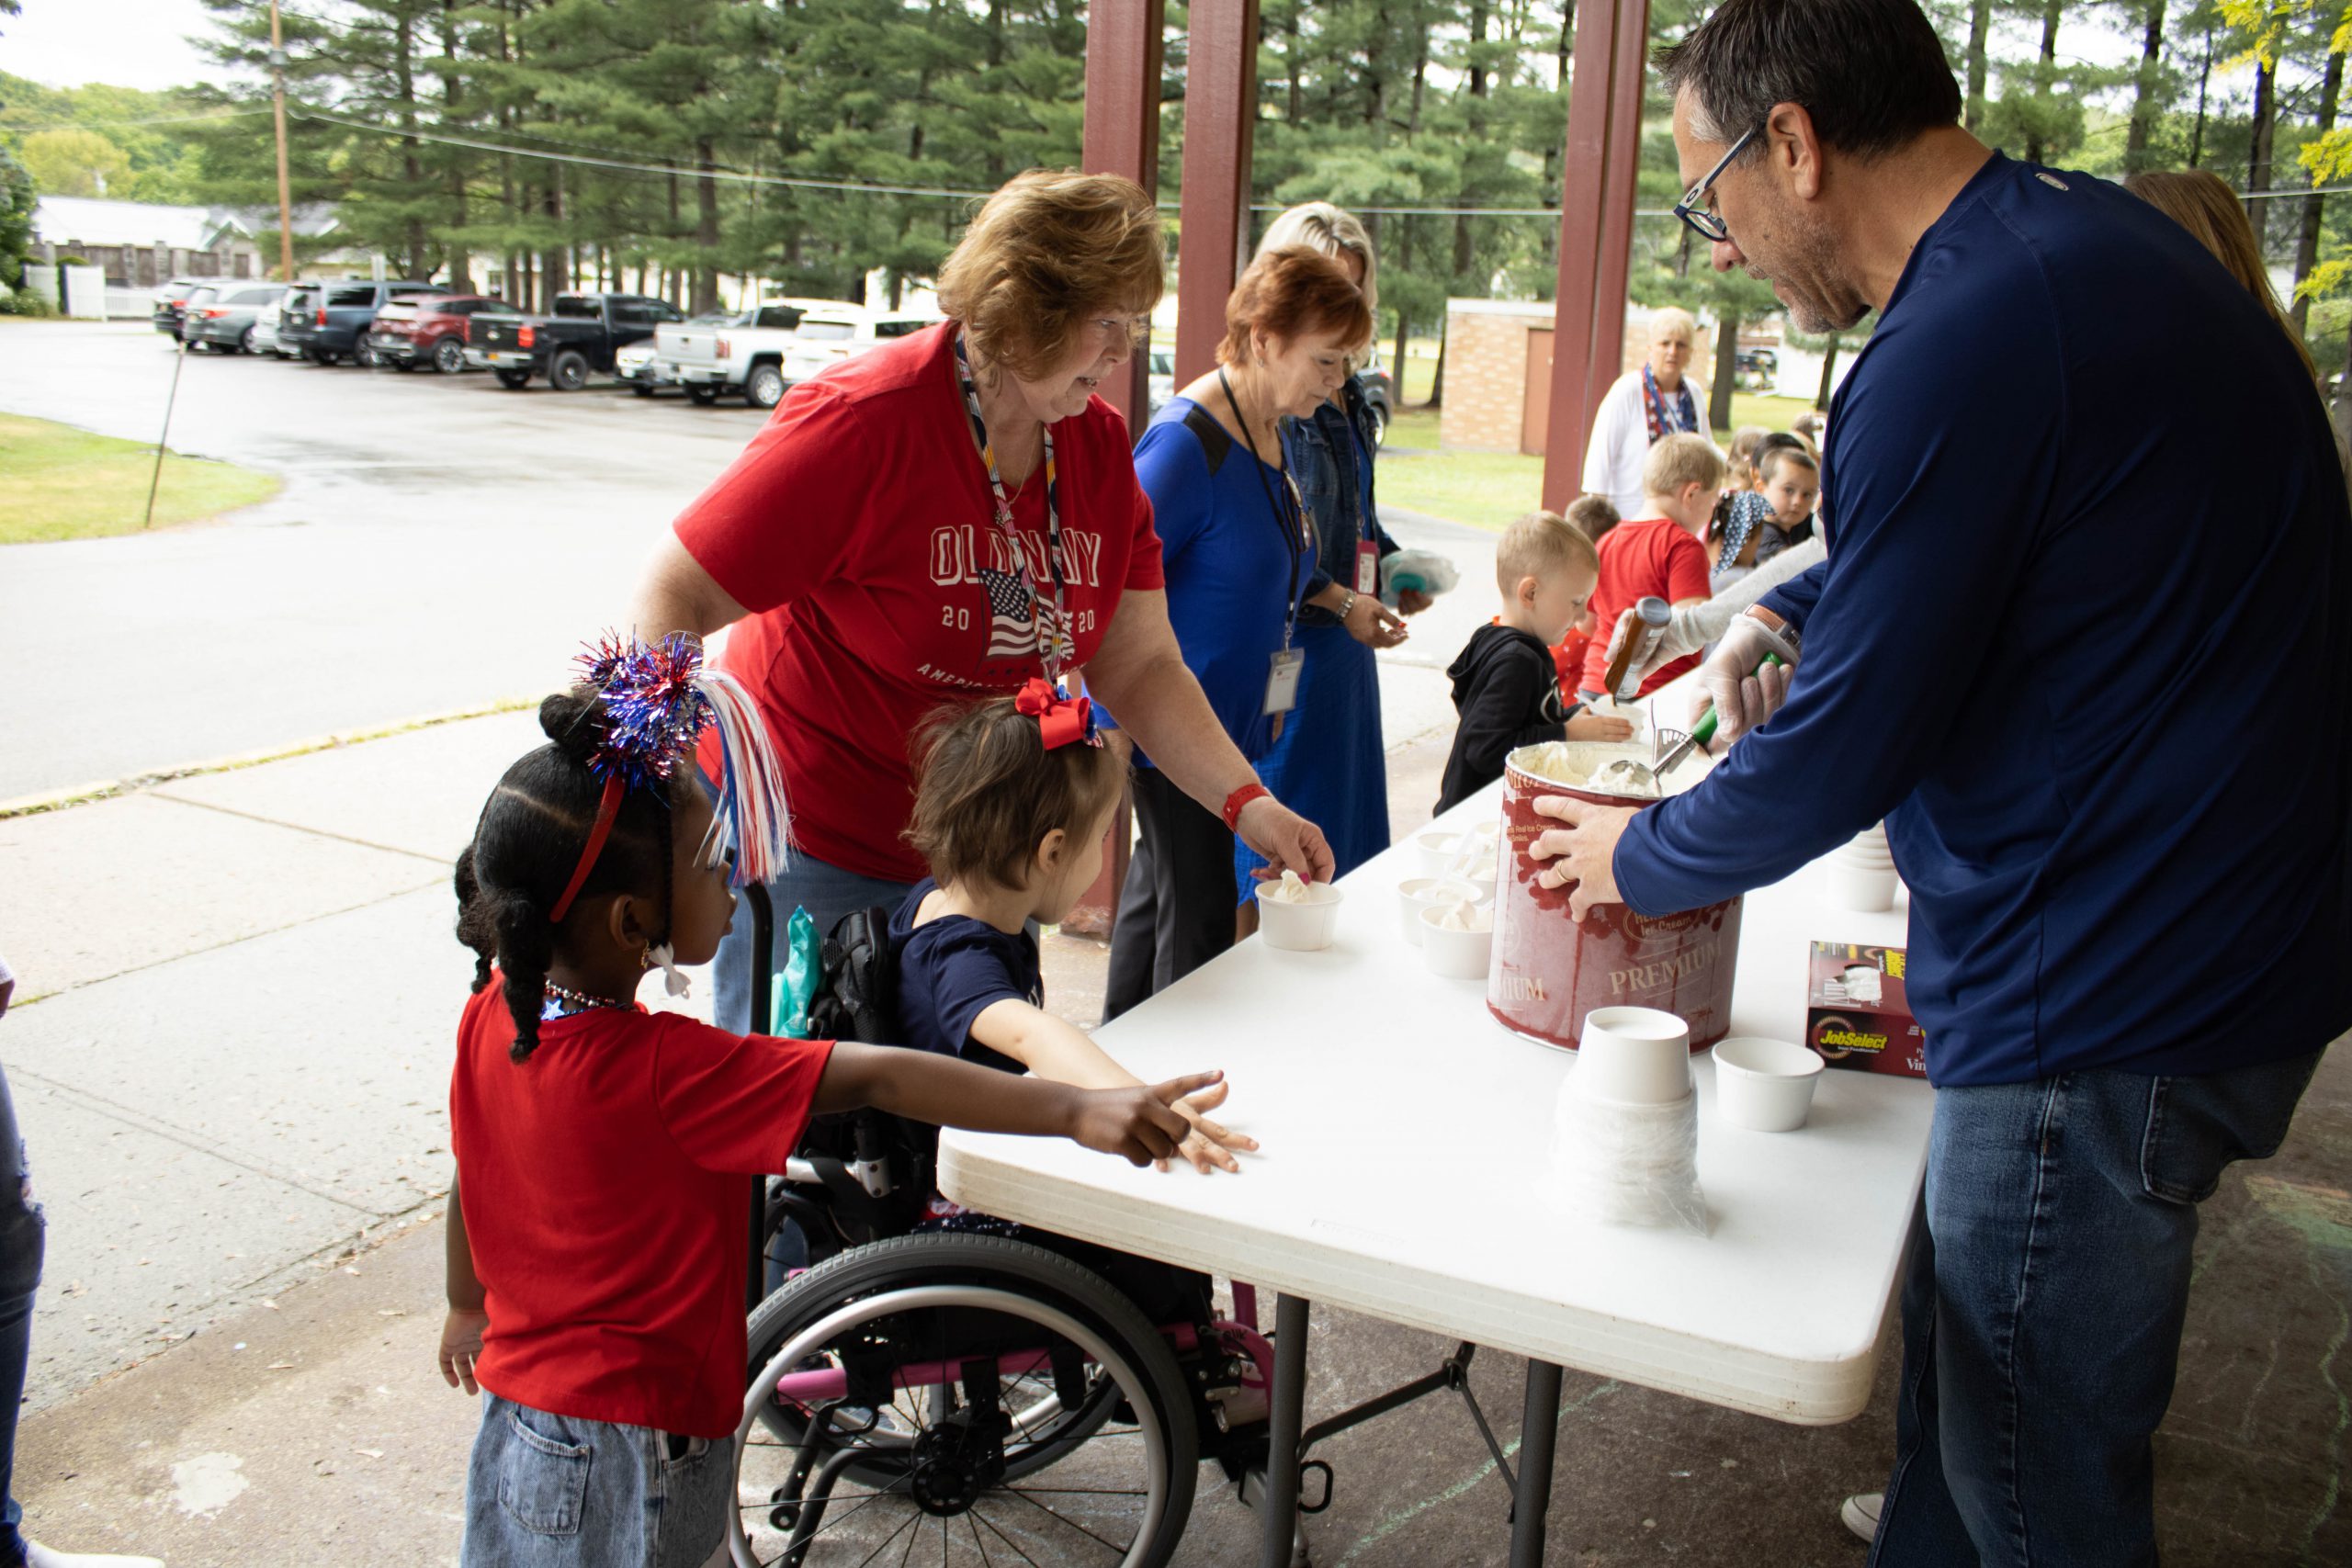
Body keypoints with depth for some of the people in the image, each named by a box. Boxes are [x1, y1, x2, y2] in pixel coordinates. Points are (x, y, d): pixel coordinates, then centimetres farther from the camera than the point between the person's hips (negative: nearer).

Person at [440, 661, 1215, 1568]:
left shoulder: (491, 1016, -7)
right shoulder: (659, 1067, -31)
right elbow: (880, 1080, -40)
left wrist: (469, 1307, 26)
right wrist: (1078, 1110, -46)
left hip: (515, 1397, 7)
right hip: (633, 1447, -7)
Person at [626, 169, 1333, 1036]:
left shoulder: (1101, 447, 0)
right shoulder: (862, 420, -20)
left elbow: (1139, 666, 2)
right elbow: (673, 601, -17)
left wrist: (1244, 801, -9)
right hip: (814, 850, -6)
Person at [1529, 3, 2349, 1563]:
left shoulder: (1969, 341, -25)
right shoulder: (2085, 232, 8)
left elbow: (1842, 746, -20)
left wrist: (1642, 858, -3)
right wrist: (1787, 608, 14)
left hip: (2106, 1009, -10)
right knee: (1957, 1400, 24)